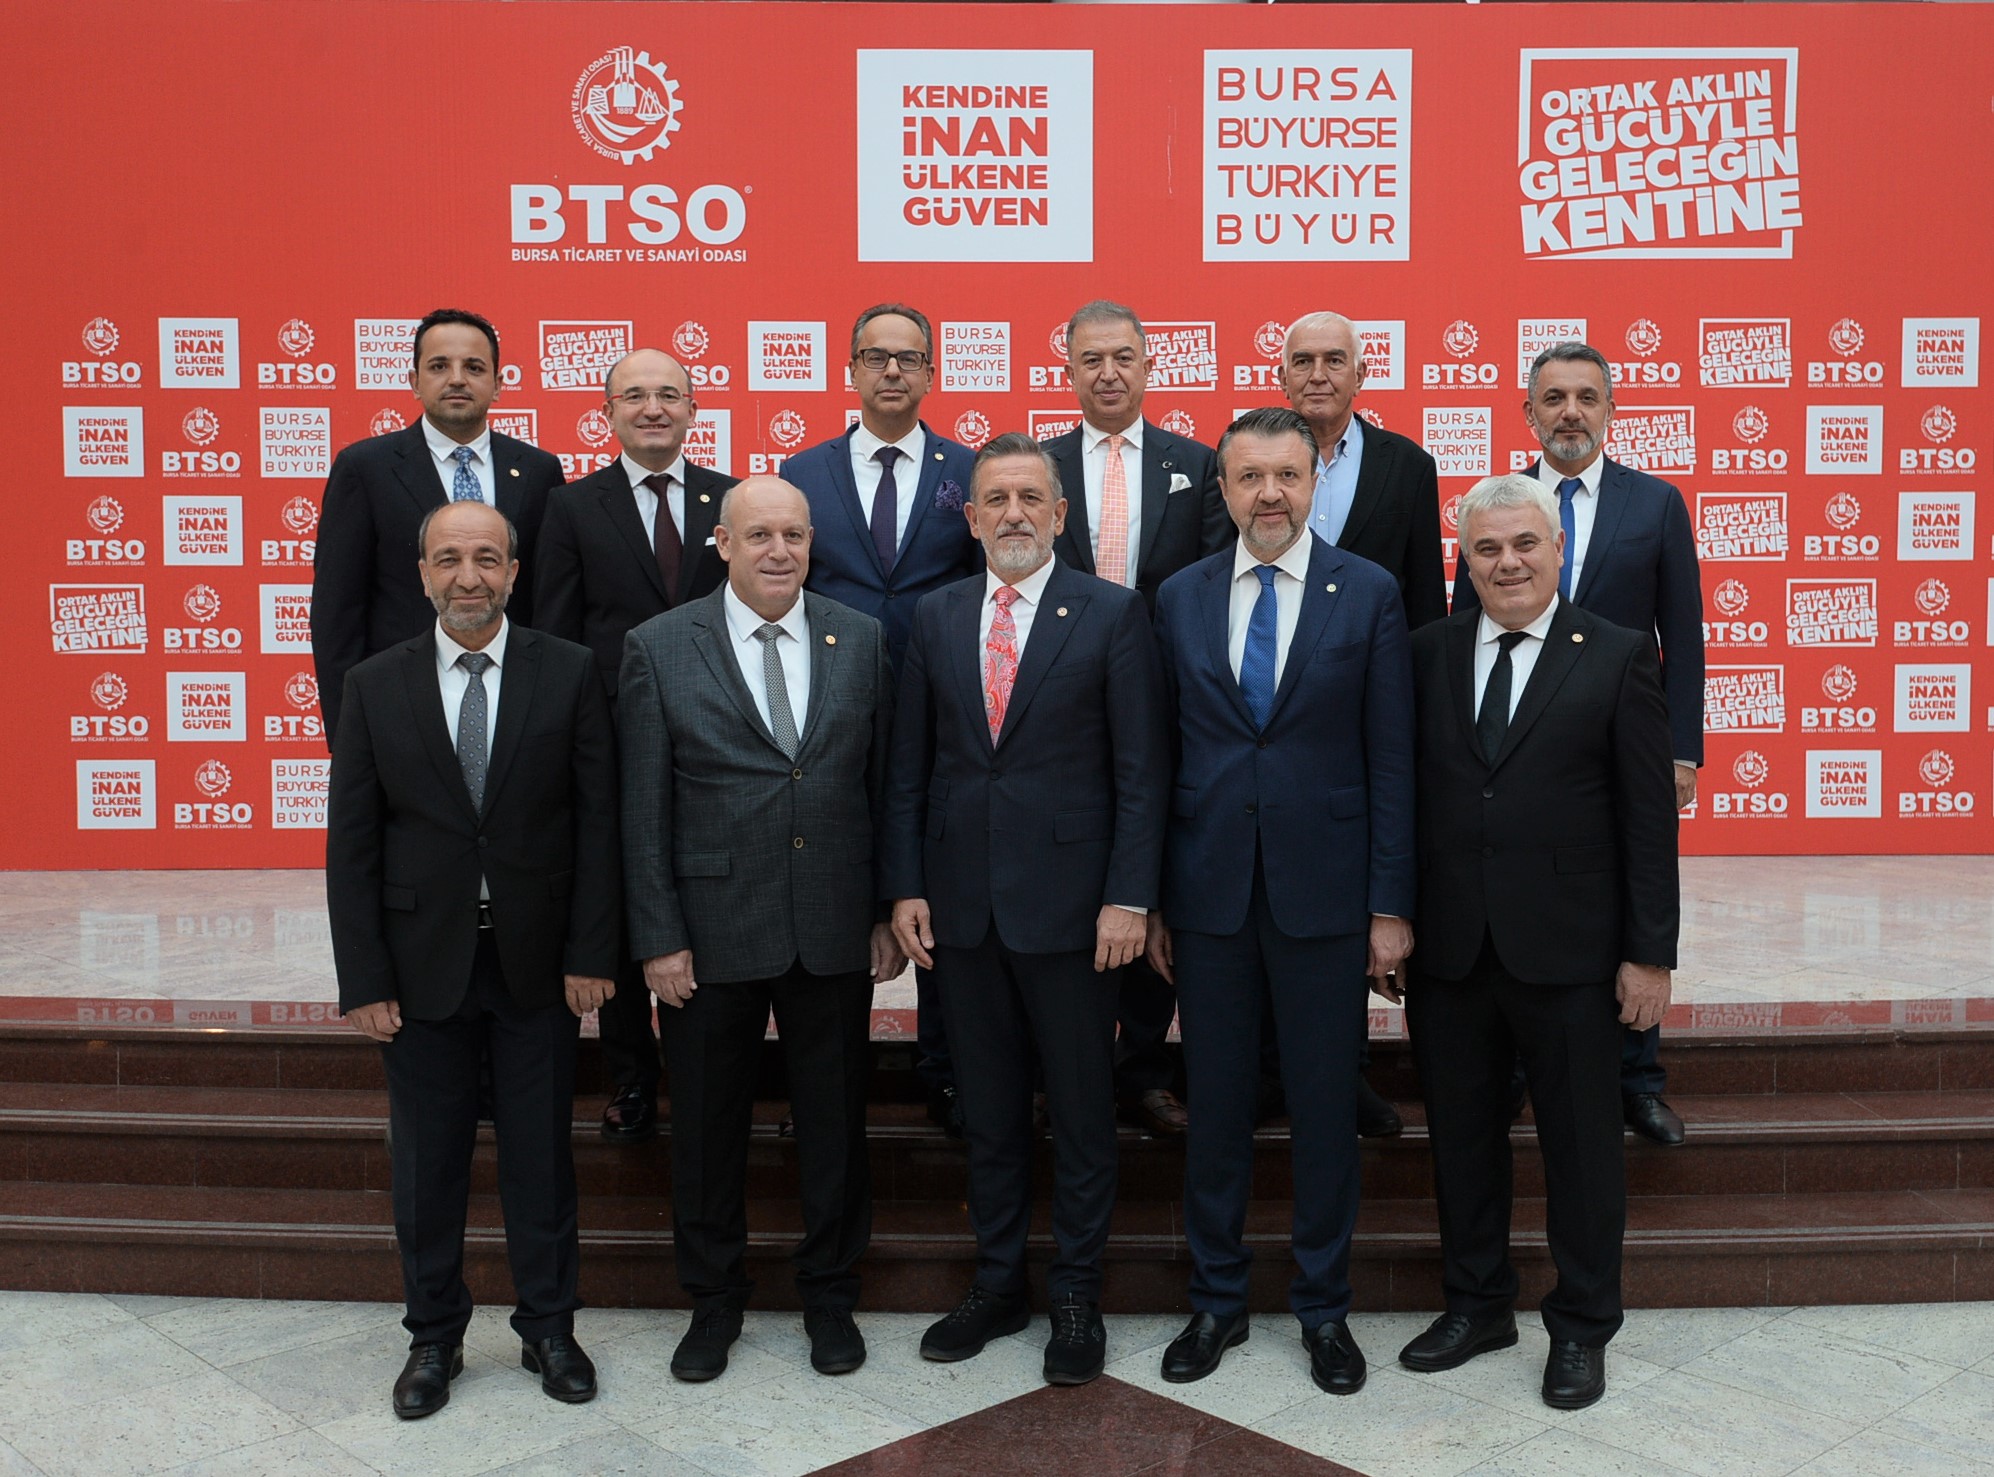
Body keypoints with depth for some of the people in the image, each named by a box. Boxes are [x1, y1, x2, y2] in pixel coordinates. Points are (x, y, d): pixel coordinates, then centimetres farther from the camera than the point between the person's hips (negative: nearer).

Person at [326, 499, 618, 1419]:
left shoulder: (569, 674, -3)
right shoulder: (375, 687, 0)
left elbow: (597, 821, -3)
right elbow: (351, 844, -1)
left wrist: (590, 954, -7)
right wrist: (364, 980, -5)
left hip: (537, 962, 0)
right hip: (423, 962, 1)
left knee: (541, 1155, 10)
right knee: (426, 1164, 11)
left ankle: (548, 1328, 27)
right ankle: (434, 1336, 28)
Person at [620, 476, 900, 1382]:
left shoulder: (861, 642, 3)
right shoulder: (659, 648, -3)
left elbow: (885, 786, 6)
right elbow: (644, 809, -4)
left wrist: (890, 913, 3)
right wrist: (658, 937, -8)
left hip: (835, 931, 2)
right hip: (711, 930, -1)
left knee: (835, 1120, 12)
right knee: (707, 1127, 11)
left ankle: (830, 1293, 31)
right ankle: (713, 1300, 31)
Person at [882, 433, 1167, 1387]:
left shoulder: (1111, 614, -2)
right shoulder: (936, 618, 8)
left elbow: (1141, 770, -5)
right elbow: (907, 766, 9)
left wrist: (1128, 896, -11)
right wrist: (905, 888, 3)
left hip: (1067, 901, -3)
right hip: (961, 904, 4)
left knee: (1081, 1108, 7)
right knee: (987, 1110, 14)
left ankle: (1077, 1295, 22)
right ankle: (998, 1283, 28)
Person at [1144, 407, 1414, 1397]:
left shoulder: (1368, 593, 0)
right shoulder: (1180, 599, 5)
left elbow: (1391, 757, -2)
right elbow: (1161, 754, 6)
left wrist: (1391, 904, -5)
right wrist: (1148, 899, 3)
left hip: (1323, 892, -2)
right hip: (1208, 894, 2)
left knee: (1325, 1108, 8)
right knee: (1214, 1104, 10)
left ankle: (1323, 1307, 25)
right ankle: (1216, 1299, 26)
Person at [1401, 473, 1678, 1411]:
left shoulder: (1616, 656, -3)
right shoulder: (1428, 653, 5)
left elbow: (1649, 815, -4)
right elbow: (1406, 794, 6)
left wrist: (1650, 952, -7)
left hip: (1565, 947, -2)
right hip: (1448, 947, 3)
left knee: (1581, 1142, 9)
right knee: (1462, 1137, 14)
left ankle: (1581, 1326, 26)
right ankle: (1476, 1304, 32)